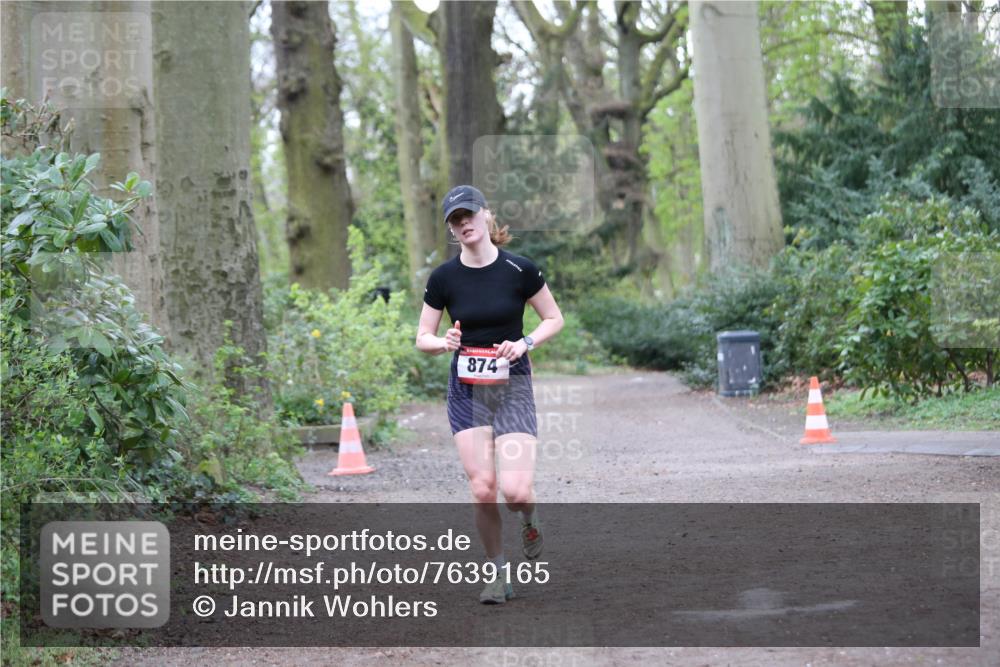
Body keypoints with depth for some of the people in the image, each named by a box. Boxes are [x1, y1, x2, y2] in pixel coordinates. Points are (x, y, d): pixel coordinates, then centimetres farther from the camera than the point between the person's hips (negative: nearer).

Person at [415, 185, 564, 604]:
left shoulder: (520, 270, -6)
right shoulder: (443, 279, -2)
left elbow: (554, 319, 5)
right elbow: (422, 338, 7)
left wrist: (525, 343, -12)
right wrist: (443, 343, -15)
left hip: (512, 385, -2)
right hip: (466, 389, 2)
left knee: (514, 490, -15)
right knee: (482, 490, -7)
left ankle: (530, 519, 22)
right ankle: (497, 574, 12)